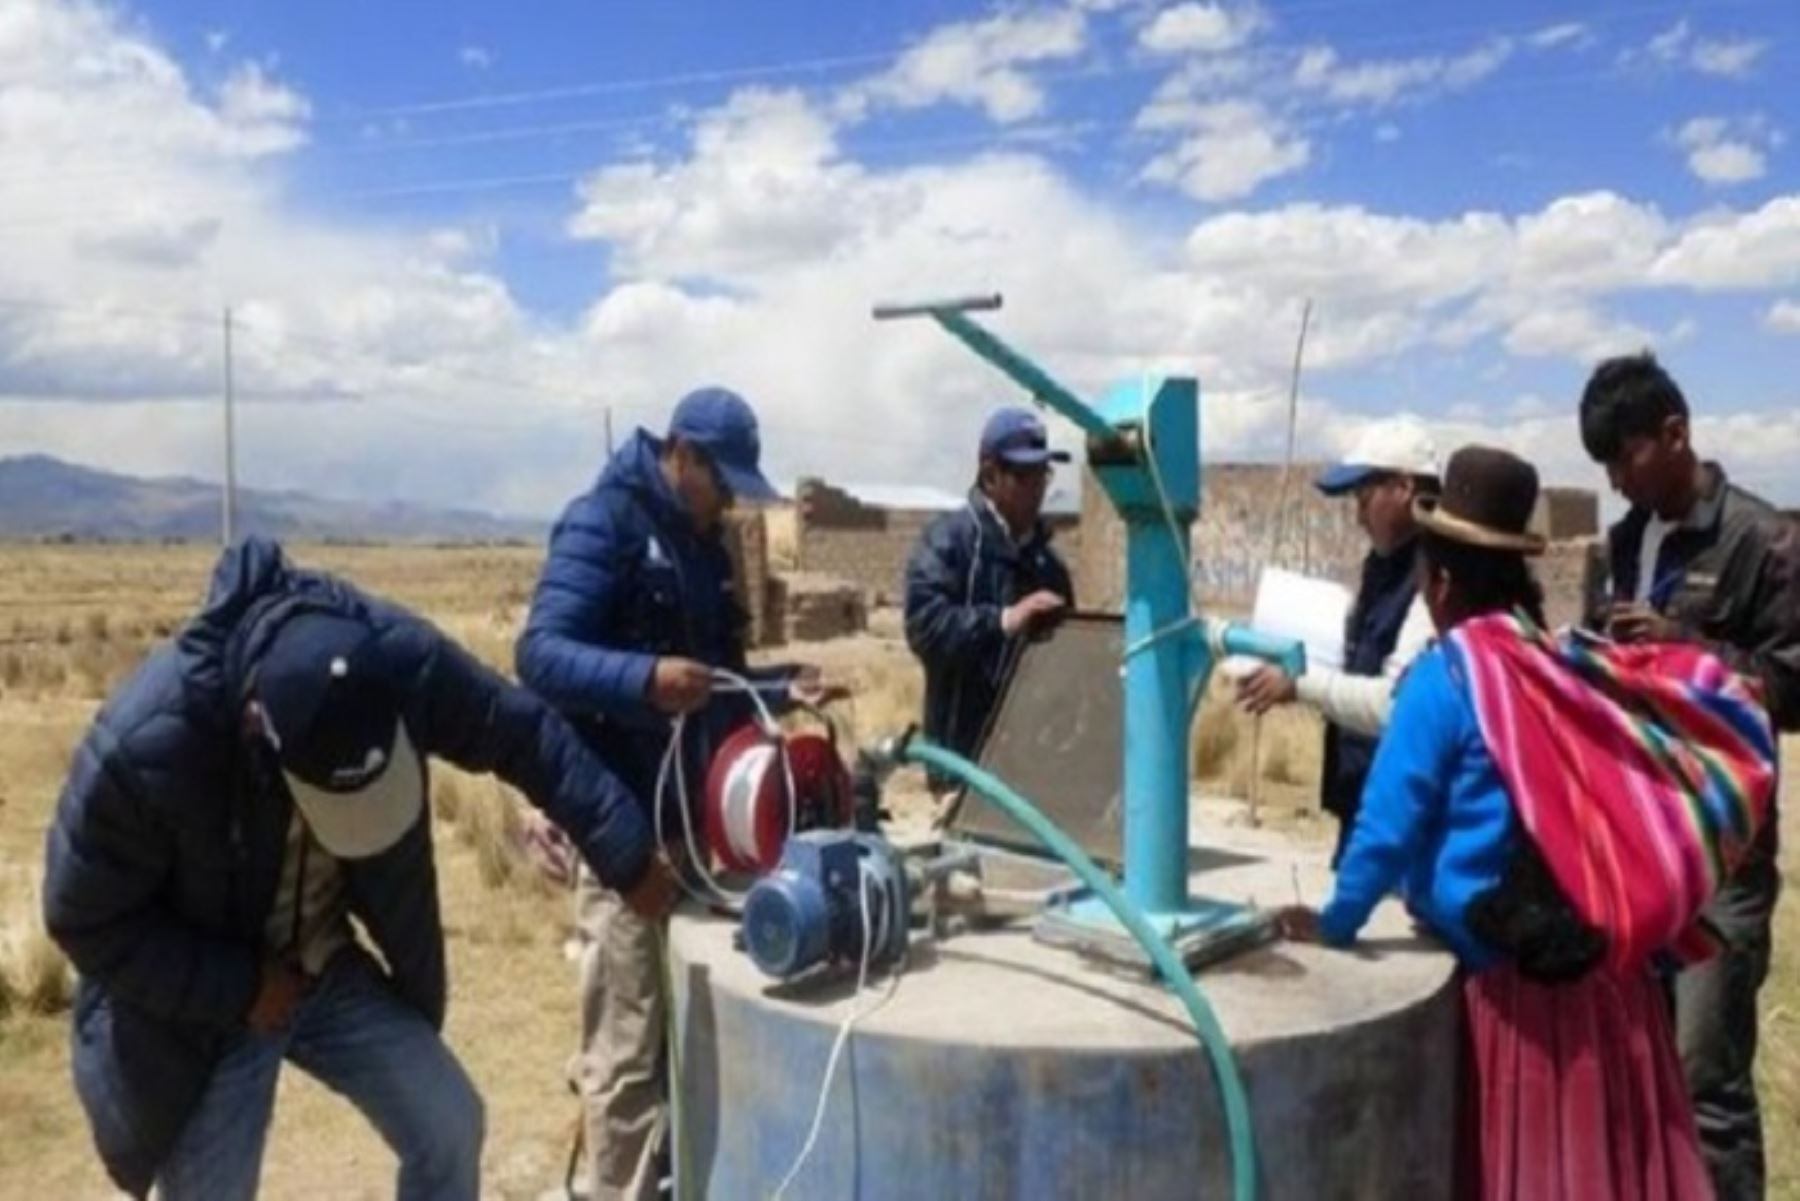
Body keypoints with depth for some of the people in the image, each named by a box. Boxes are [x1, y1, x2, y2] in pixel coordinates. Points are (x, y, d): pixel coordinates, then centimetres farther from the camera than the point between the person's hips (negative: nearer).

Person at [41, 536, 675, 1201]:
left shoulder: (394, 656, -28)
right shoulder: (143, 745, -36)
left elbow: (524, 733, -14)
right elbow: (86, 920, -20)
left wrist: (627, 854, -16)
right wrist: (238, 991, -21)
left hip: (329, 970, 4)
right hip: (200, 1005, -3)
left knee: (449, 1127, 4)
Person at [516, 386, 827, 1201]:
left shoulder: (704, 548, 16)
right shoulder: (602, 525, -9)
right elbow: (541, 655, -21)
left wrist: (782, 689, 6)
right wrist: (644, 678, -35)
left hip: (694, 820, 9)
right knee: (626, 1048, -2)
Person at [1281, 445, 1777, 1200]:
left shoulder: (1447, 674, -14)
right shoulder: (1573, 663, 3)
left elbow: (1389, 822, -13)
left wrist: (1334, 924, 0)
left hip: (1505, 975, -6)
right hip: (1604, 960, 6)